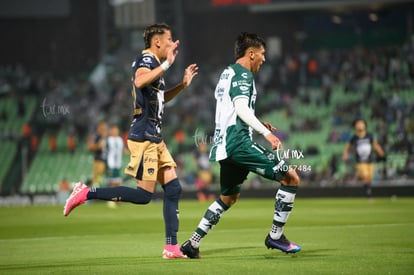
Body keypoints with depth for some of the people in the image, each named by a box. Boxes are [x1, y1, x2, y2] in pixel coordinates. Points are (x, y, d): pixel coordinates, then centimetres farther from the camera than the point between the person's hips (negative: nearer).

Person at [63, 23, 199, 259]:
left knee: (173, 188, 5)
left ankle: (172, 247, 7)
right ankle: (86, 193, -6)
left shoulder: (155, 64, 19)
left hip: (155, 138, 10)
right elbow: (139, 81, -35)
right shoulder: (146, 59, -10)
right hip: (143, 137, -10)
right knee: (144, 194, -11)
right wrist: (167, 64, -31)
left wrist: (183, 84, 25)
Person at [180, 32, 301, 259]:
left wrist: (257, 125, 32)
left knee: (228, 198, 24)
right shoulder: (242, 74, -7)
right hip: (239, 143, -10)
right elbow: (241, 108, -20)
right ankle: (275, 236, -5)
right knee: (290, 178, -8)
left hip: (225, 145, 10)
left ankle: (192, 244, 20)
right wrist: (266, 132, -27)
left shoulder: (227, 73, 23)